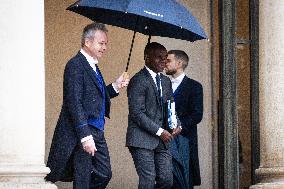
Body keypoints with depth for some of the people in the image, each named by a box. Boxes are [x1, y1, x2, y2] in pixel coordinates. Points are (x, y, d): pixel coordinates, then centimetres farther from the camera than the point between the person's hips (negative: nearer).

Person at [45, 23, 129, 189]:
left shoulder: (93, 66, 15)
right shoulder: (75, 65, -14)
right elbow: (75, 103, -20)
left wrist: (116, 87, 8)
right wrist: (85, 136, -23)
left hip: (97, 132, 9)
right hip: (81, 133, -9)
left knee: (104, 174, 10)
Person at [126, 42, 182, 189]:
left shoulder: (166, 81, 17)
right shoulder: (138, 81, -9)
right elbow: (137, 113, -15)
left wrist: (177, 125, 0)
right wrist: (159, 131, -17)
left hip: (162, 140, 7)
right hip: (142, 139, -7)